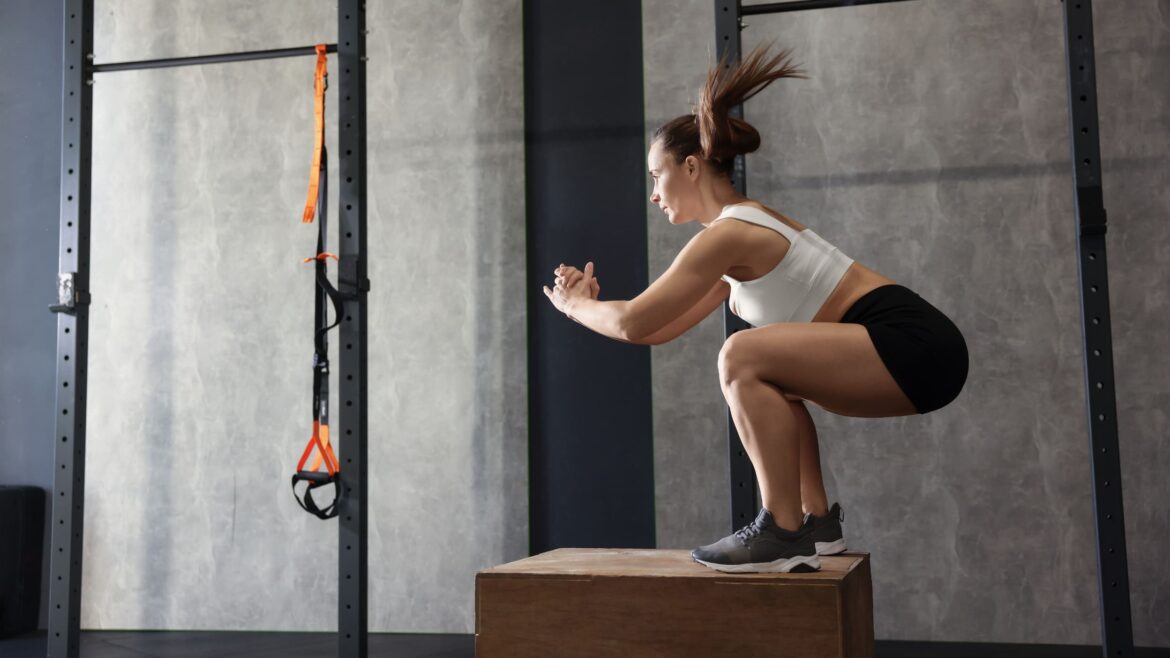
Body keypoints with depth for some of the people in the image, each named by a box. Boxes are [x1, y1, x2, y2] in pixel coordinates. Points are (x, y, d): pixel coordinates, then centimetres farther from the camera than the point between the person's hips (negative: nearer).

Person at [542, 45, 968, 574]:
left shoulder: (727, 233, -12)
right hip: (905, 346, 10)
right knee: (765, 376, 23)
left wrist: (574, 306, 6)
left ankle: (784, 534, -13)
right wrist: (590, 300, 18)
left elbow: (635, 323, -11)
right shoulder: (744, 231, 18)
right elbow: (662, 330, 23)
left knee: (743, 357, -19)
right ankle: (818, 522, 18)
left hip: (913, 346, -10)